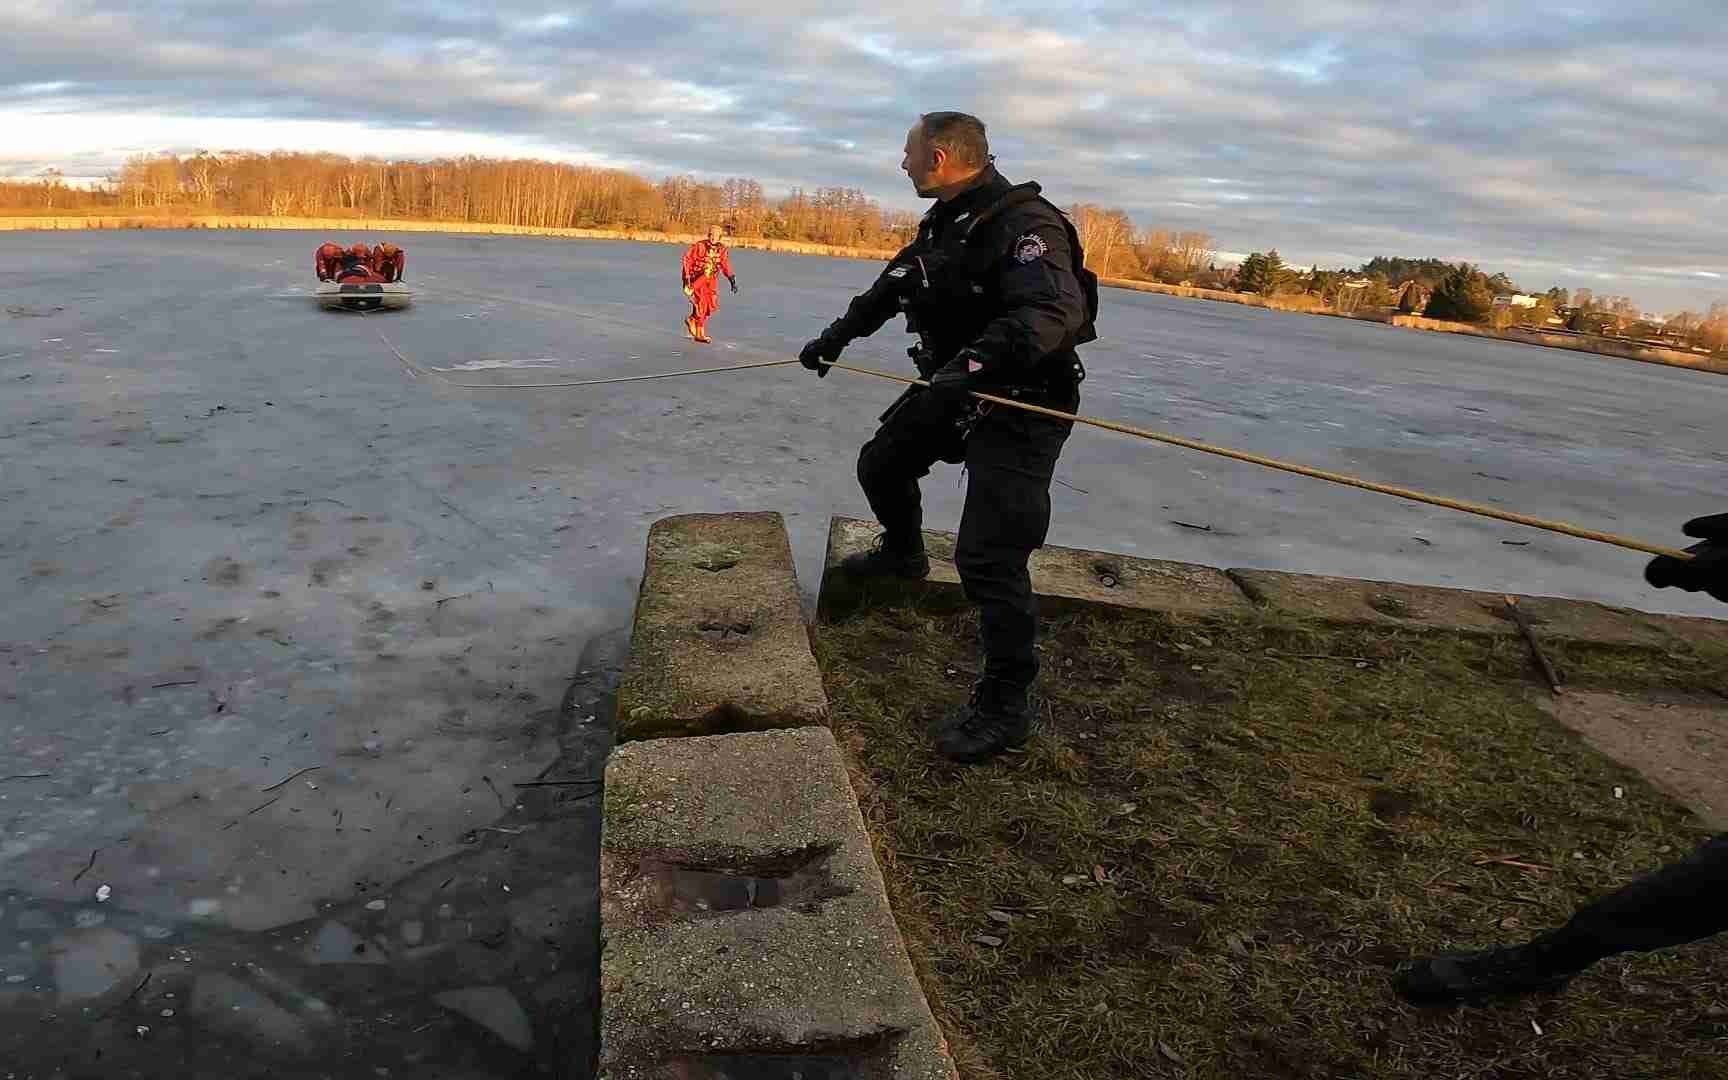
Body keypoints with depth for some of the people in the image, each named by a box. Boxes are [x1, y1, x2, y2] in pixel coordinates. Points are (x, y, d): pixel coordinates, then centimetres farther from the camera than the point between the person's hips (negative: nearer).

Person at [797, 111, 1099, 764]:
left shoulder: (1025, 225, -22)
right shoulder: (944, 223, 9)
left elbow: (1051, 309, -39)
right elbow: (891, 287, 22)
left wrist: (977, 360, -52)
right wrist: (836, 337, 27)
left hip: (1022, 403, -9)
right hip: (954, 385, 10)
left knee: (988, 557, -15)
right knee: (881, 465, 25)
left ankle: (1005, 706, -4)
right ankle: (903, 553, 55)